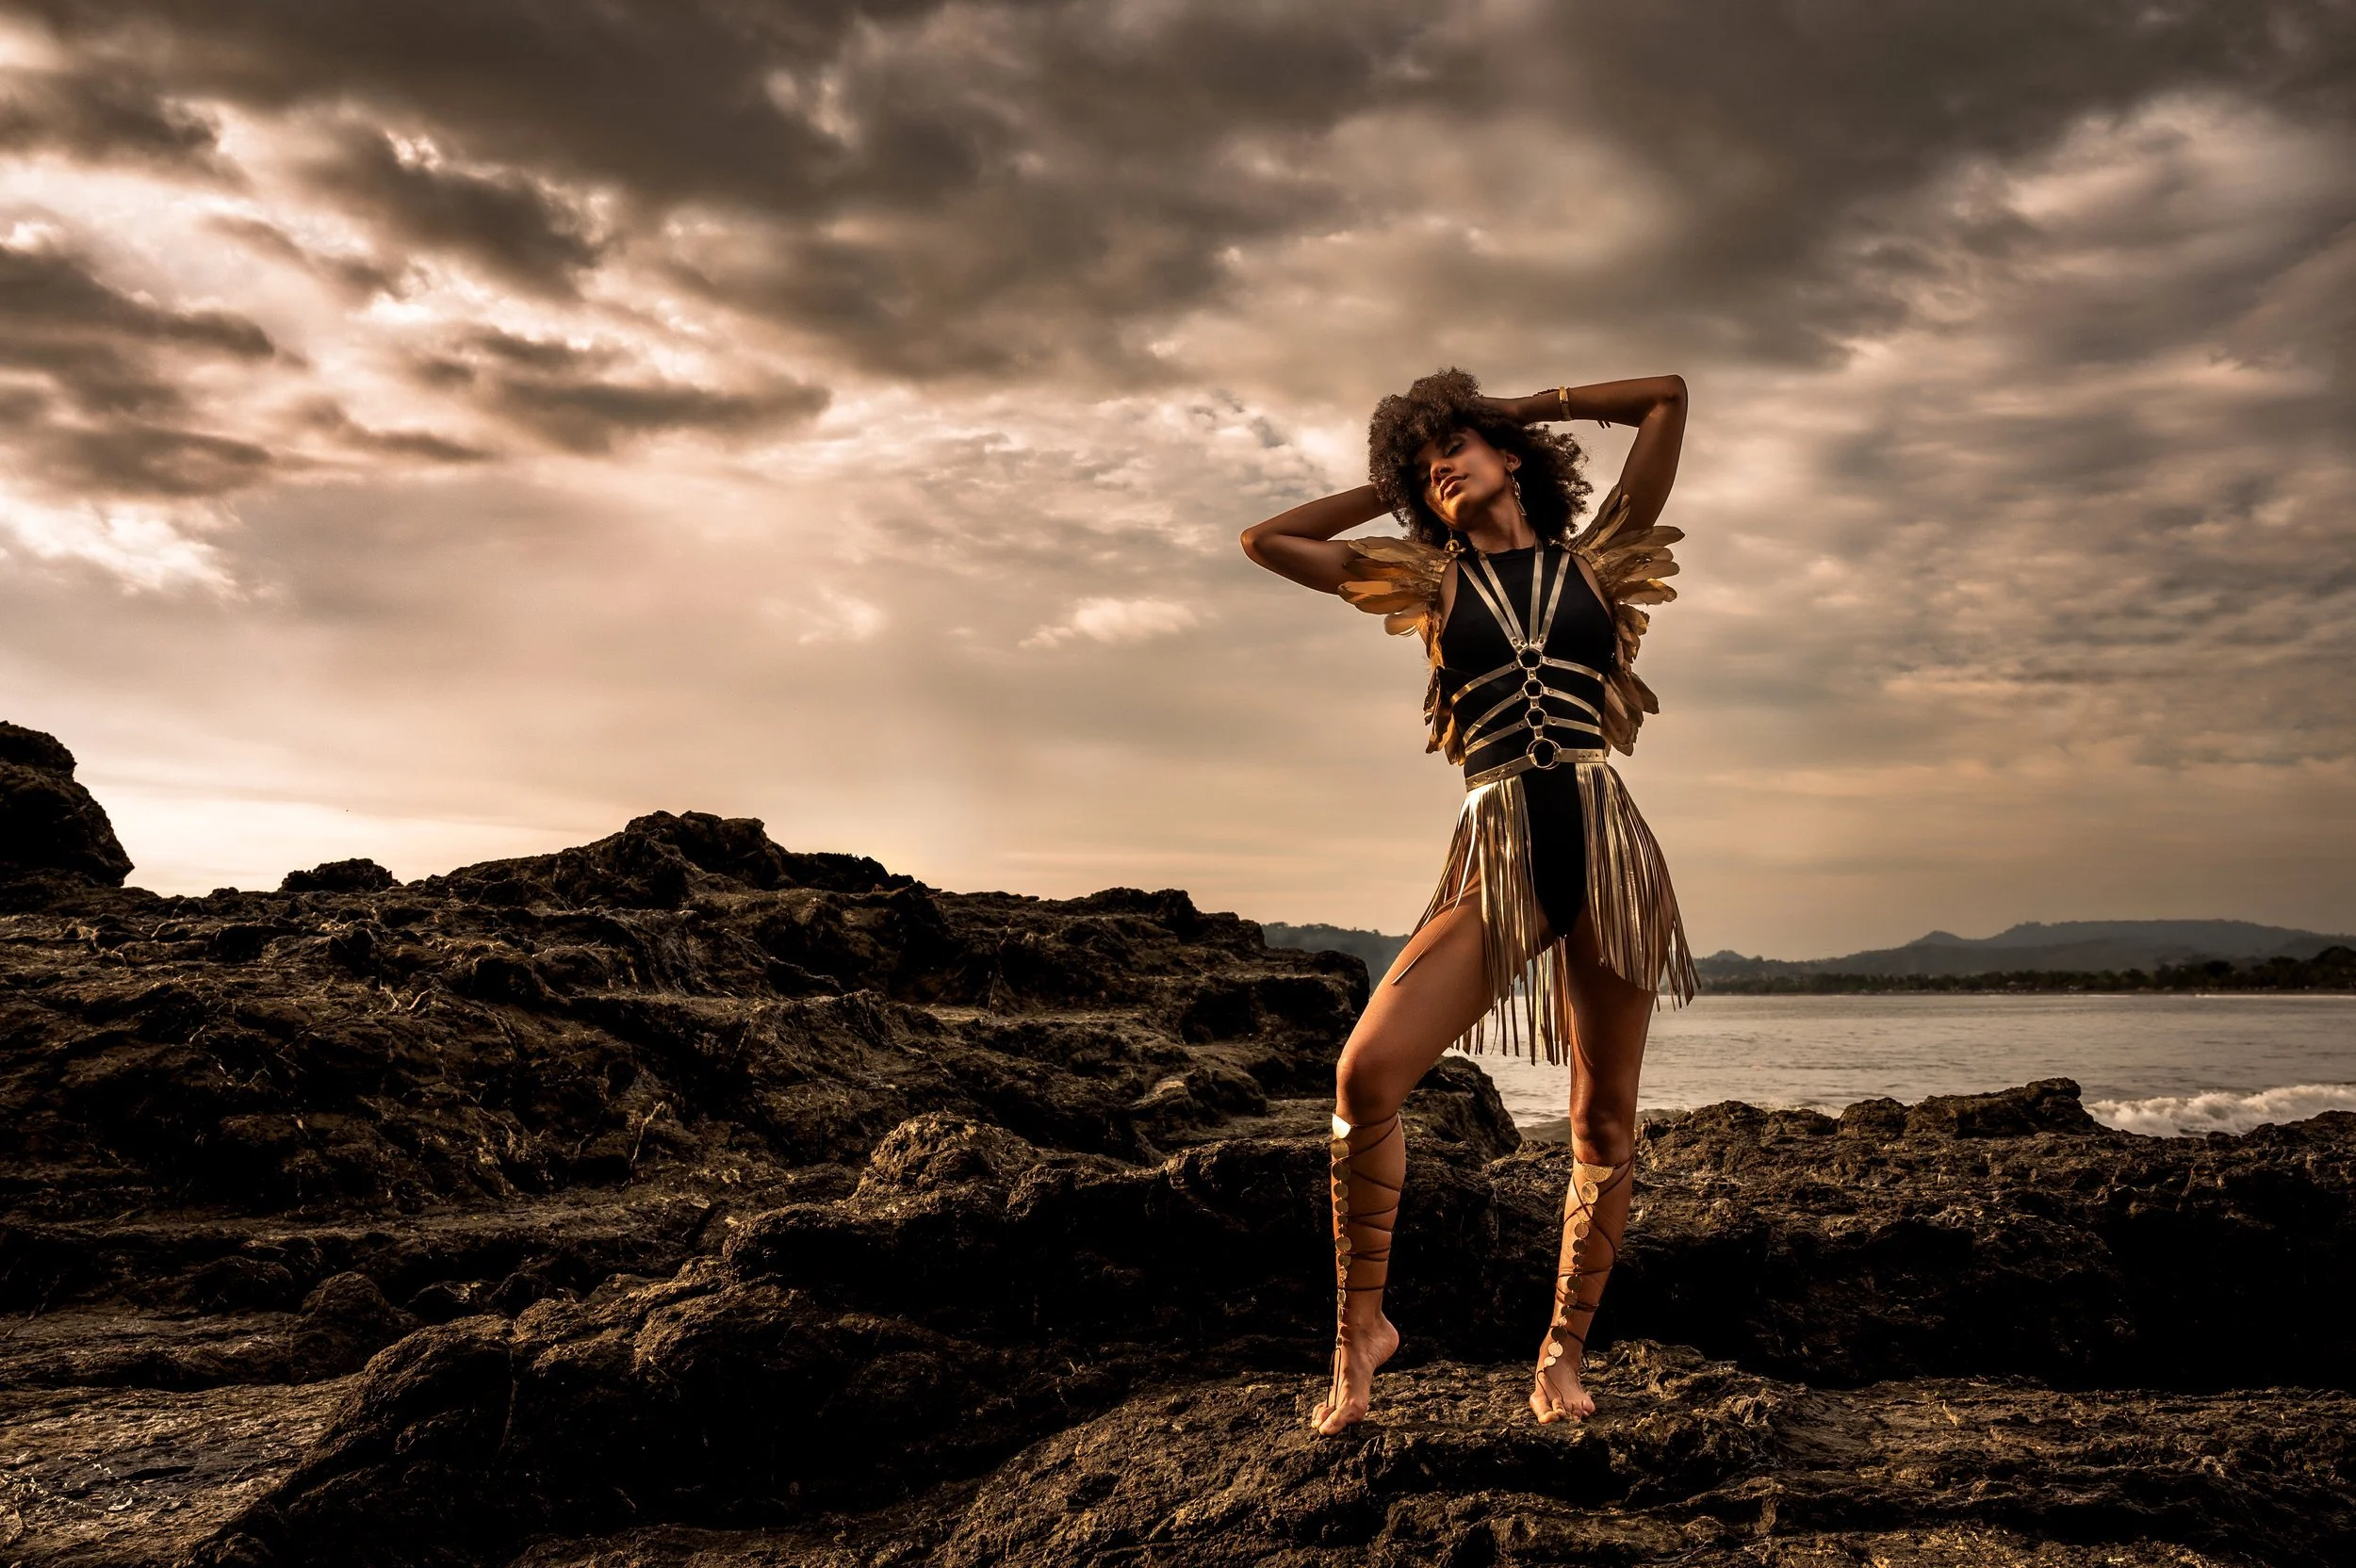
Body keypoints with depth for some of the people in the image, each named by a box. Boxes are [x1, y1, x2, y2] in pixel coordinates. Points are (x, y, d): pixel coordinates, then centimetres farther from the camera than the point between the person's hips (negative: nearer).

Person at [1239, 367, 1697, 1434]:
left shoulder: (1593, 562, 15)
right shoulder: (1431, 583, 17)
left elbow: (1669, 397, 17)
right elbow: (1265, 540, 18)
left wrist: (1530, 409, 24)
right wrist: (1385, 492, 23)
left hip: (1608, 845, 0)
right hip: (1498, 857, 0)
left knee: (1604, 1117, 2)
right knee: (1367, 1073, -17)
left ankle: (1564, 1349, 19)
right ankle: (1360, 1325, 0)